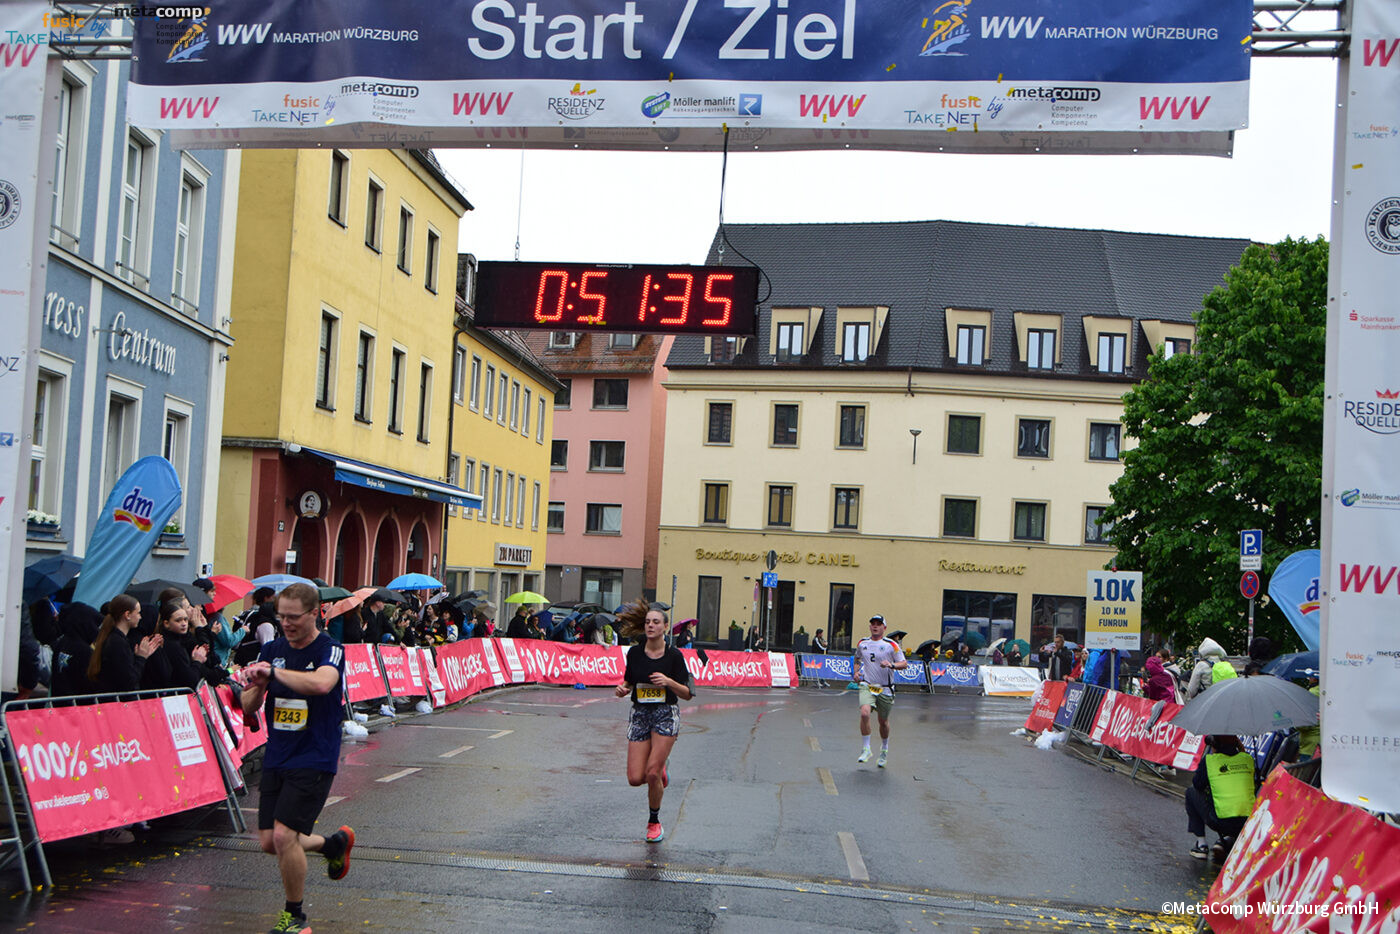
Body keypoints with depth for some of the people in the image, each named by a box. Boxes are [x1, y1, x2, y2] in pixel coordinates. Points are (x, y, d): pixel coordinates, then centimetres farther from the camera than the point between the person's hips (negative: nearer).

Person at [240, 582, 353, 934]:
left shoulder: (330, 650, -11)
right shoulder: (272, 650, 7)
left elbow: (321, 683, -34)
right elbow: (249, 706, 9)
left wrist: (274, 672, -28)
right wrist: (257, 686, -13)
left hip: (313, 760, -7)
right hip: (276, 758, 7)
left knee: (284, 835, -14)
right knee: (269, 842, 7)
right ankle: (334, 843, 36)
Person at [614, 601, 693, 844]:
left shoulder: (674, 655, -6)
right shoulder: (634, 653, 2)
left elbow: (687, 694, -4)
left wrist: (669, 681, -22)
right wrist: (623, 689, -7)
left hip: (666, 715, -3)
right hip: (639, 715, 3)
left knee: (652, 772, -13)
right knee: (635, 778, -6)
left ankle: (654, 822, 10)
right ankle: (661, 772, 30)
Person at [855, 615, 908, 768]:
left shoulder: (892, 645, -5)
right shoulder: (862, 643, 6)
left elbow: (904, 664, -6)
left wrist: (891, 665, -24)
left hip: (885, 689, -1)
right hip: (867, 686, 1)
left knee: (883, 721, 10)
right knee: (864, 713, -23)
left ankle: (884, 750, 36)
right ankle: (866, 749, -12)